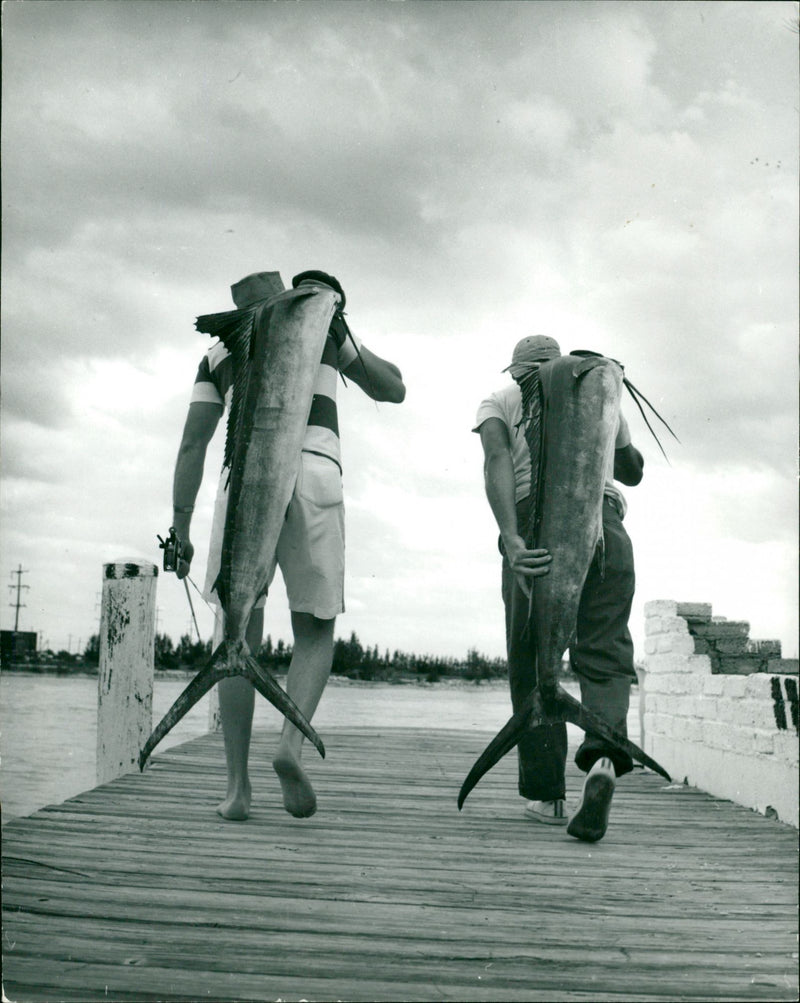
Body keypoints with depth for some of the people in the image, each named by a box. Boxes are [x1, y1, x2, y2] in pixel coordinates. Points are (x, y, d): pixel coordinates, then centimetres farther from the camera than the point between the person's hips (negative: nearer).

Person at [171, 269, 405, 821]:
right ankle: (293, 744, -15)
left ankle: (238, 786, -1)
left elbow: (192, 445, 15)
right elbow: (393, 390, 17)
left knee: (240, 636, 7)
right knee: (315, 635, 10)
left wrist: (181, 531, 13)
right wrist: (345, 334, 20)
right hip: (313, 478, -1)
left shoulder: (220, 352, 26)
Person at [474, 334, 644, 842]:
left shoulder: (499, 401, 17)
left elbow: (497, 462, -5)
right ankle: (604, 755, -26)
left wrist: (512, 539, -17)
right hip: (602, 517, 2)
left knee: (533, 663, 9)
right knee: (604, 655, 2)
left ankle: (547, 794, 6)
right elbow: (633, 472, 37)